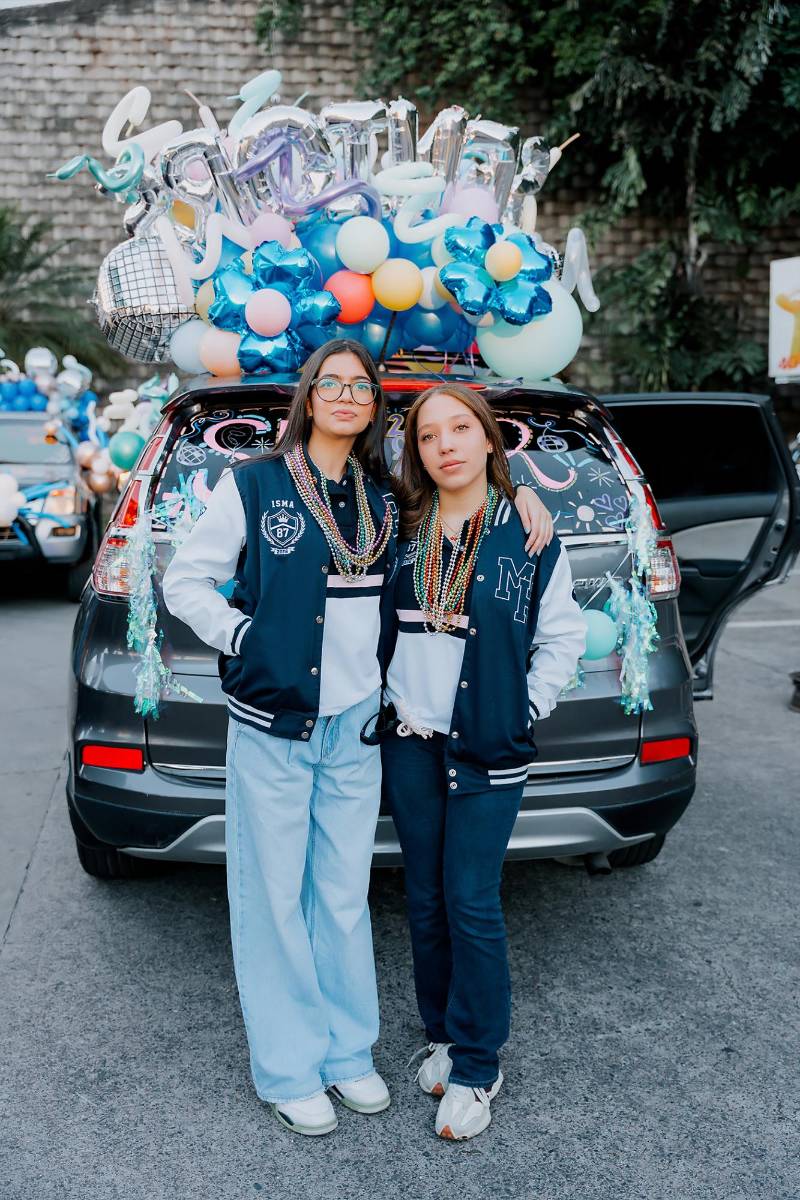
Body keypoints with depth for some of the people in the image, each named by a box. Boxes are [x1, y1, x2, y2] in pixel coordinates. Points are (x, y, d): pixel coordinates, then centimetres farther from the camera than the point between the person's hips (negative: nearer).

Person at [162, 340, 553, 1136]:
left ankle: (347, 1052, 31)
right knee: (276, 897, 6)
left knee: (344, 895, 14)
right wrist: (244, 637, -10)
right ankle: (289, 1070, 22)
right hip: (272, 722, -3)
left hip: (356, 724, 4)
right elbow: (184, 582, 1)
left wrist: (518, 494, 5)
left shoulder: (386, 500, 8)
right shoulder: (253, 485, -4)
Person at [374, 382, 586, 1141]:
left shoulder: (529, 537, -3)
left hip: (488, 750, -3)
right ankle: (442, 1037, 30)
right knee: (424, 900, 12)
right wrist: (387, 708, 6)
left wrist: (526, 711, -4)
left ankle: (475, 1070, 15)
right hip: (408, 744, 4)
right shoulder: (405, 532, 5)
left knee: (471, 905, -1)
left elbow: (562, 637, 2)